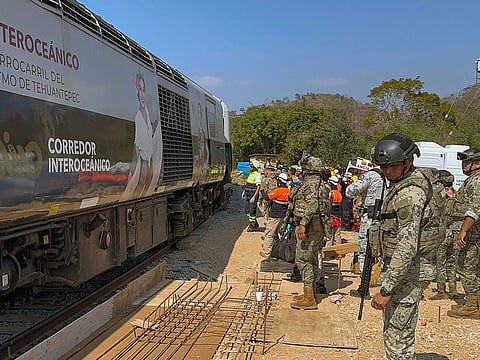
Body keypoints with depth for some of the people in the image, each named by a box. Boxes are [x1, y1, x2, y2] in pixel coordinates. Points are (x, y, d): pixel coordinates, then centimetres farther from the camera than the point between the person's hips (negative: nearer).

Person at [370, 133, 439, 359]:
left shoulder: (410, 193, -23)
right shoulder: (401, 183, 10)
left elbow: (407, 247, -29)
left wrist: (385, 289, -27)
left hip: (409, 271, -10)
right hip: (400, 267, 10)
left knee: (398, 335, -3)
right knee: (392, 328, 21)